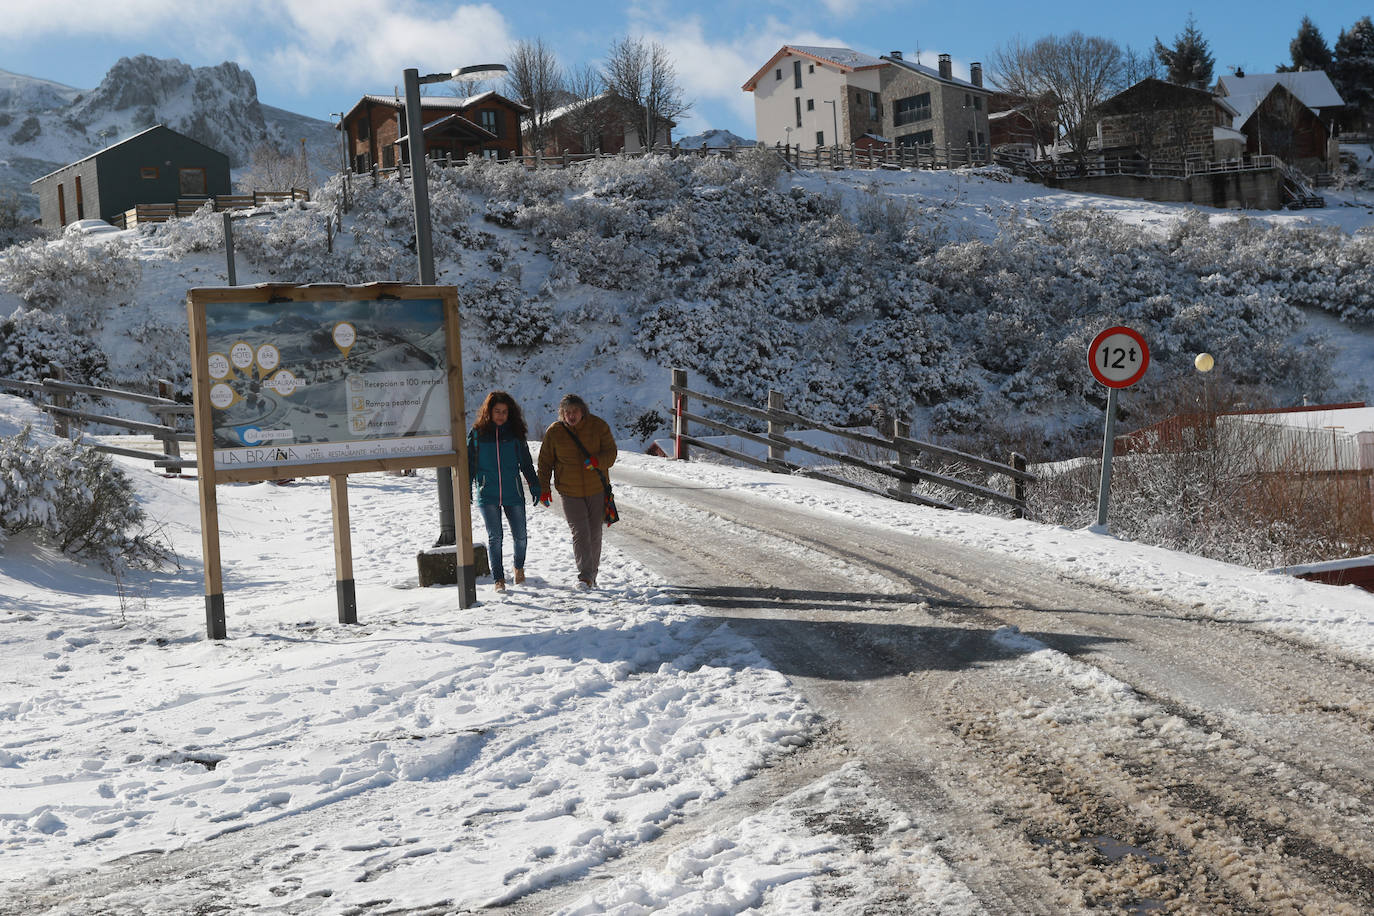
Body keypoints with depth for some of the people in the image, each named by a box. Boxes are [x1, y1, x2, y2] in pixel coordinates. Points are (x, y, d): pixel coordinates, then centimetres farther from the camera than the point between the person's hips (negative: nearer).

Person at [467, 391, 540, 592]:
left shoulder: (515, 433, 5)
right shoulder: (477, 433, 3)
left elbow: (526, 463, 12)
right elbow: (470, 463, 9)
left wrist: (535, 486, 7)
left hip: (513, 493, 1)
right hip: (487, 494, -1)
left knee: (520, 536, 2)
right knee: (494, 537, -6)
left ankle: (519, 567, 30)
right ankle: (499, 579, 3)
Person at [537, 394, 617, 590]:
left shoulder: (598, 426, -5)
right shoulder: (554, 432, -5)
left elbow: (611, 453, -2)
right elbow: (545, 462, 5)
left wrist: (597, 461, -24)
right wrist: (543, 489, 1)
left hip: (596, 491, 1)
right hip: (570, 492, -1)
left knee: (594, 534, 10)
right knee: (580, 533, -13)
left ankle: (592, 575, 24)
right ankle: (585, 576, -15)